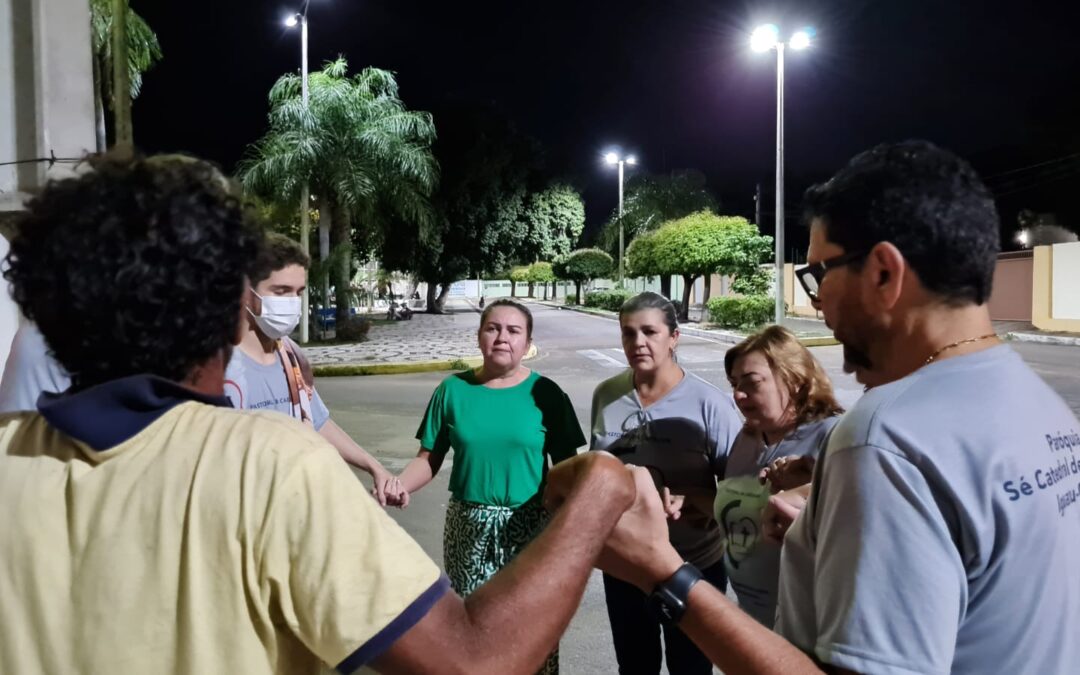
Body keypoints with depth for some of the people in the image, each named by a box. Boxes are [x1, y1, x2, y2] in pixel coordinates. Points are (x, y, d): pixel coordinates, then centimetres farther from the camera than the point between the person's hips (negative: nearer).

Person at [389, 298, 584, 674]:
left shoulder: (545, 393, -5)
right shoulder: (453, 389, -2)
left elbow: (566, 467, -2)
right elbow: (429, 458, -1)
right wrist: (399, 485, -19)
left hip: (529, 527, -1)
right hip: (469, 527, 1)